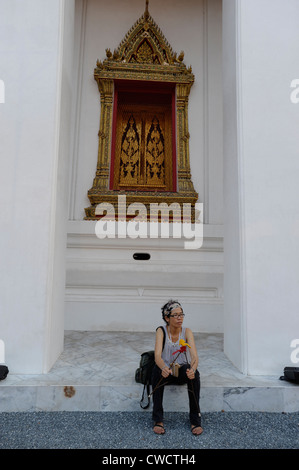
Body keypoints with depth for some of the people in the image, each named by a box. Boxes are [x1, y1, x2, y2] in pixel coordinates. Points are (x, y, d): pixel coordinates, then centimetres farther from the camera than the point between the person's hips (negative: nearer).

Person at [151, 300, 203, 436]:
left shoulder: (187, 331, -11)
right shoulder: (161, 331, -13)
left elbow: (194, 356, -23)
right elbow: (157, 356, -26)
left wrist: (192, 369, -46)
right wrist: (164, 368, -49)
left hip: (183, 372, 1)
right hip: (166, 371, 0)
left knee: (193, 372, -32)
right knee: (157, 370, -33)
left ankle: (195, 420, -19)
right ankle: (158, 420, -22)